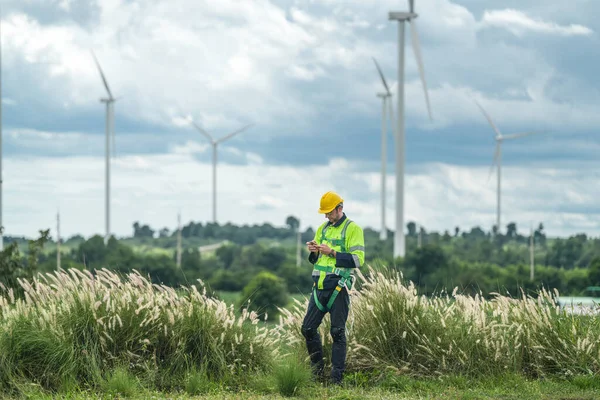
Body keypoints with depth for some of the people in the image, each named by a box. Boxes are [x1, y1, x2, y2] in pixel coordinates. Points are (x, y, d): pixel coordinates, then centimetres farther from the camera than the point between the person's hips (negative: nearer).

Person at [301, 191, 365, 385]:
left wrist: (332, 252, -18)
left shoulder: (352, 229, -5)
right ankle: (317, 369, 20)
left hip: (338, 287, -7)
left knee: (337, 332, -4)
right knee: (308, 328, 5)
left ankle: (337, 376, 0)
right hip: (319, 286, 7)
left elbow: (357, 259, -13)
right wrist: (314, 252, 0)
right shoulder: (322, 229, 17)